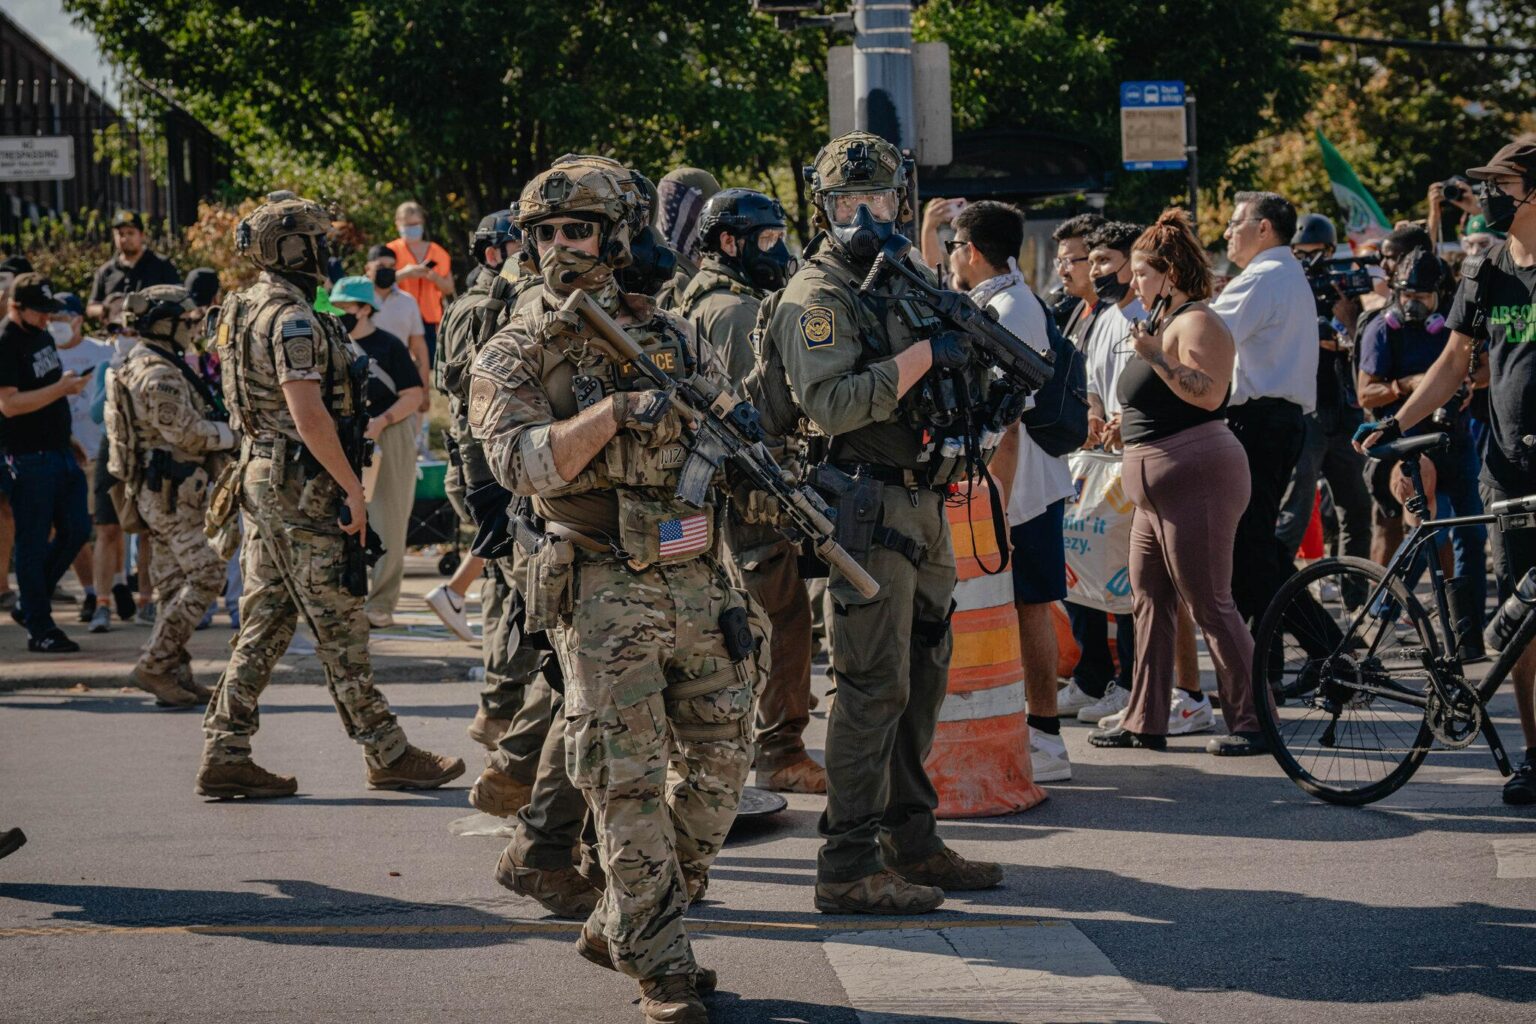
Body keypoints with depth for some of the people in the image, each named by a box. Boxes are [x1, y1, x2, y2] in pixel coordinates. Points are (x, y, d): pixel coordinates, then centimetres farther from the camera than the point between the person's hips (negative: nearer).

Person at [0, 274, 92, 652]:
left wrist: (70, 382, 12)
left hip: (59, 449, 9)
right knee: (34, 543, -2)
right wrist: (61, 388, -22)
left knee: (75, 530, 9)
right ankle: (39, 629, 4)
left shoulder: (40, 334, 13)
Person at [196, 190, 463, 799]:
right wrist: (353, 487, -20)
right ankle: (388, 755, 3)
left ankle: (225, 755, 6)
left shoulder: (245, 311, 15)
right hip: (301, 485, -10)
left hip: (259, 475, 10)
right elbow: (308, 413, -24)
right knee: (340, 625, -3)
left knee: (264, 623, 9)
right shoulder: (292, 319, -17)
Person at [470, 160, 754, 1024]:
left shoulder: (671, 335, 11)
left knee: (721, 760, 8)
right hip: (604, 589, -5)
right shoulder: (514, 359, -1)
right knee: (630, 778, -7)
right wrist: (616, 411, -27)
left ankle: (619, 926, 23)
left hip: (698, 579, 5)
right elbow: (524, 462, -16)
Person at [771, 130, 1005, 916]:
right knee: (874, 686, -10)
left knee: (921, 678, 15)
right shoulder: (817, 296, -10)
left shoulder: (901, 284, 17)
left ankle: (910, 841, 24)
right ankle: (848, 868, -8)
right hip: (868, 505, -9)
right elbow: (832, 404, -24)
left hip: (920, 505, 9)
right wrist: (923, 357, -22)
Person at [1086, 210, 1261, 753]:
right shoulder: (1161, 325, 20)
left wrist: (1155, 357, -27)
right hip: (1158, 487, 11)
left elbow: (1208, 393, -24)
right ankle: (1145, 721, 14)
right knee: (1149, 601, 10)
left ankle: (1253, 722, -5)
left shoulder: (1197, 323, -10)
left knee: (1210, 605, -9)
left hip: (1195, 477, -11)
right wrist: (1123, 423, 20)